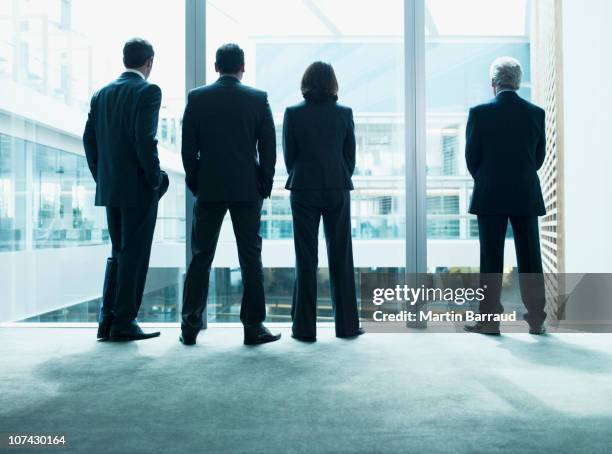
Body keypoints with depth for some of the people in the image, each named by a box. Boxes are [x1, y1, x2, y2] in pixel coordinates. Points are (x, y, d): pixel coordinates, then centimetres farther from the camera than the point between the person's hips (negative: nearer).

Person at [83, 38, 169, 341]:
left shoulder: (101, 94, 12)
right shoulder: (148, 91, -8)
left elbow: (89, 139, 11)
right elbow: (145, 138, -18)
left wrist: (102, 177, 17)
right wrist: (156, 179, -9)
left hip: (110, 188, 7)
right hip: (139, 188, -6)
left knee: (119, 253, 16)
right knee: (134, 254, 1)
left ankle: (107, 320, 16)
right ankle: (124, 323, 5)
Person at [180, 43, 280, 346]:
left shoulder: (197, 98, 2)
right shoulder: (258, 99, 0)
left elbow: (188, 147, 1)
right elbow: (268, 147, -2)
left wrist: (195, 183, 11)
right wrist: (265, 184, 7)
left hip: (209, 189, 1)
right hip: (247, 190, -1)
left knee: (201, 258, 8)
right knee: (250, 258, 4)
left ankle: (190, 327, 11)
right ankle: (253, 327, 7)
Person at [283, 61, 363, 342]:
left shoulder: (293, 113, -4)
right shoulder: (344, 113, 0)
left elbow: (289, 156, 0)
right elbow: (350, 156, 4)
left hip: (304, 191, -1)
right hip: (337, 191, 1)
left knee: (306, 260, 4)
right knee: (341, 258, 9)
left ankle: (305, 327, 8)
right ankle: (346, 325, 16)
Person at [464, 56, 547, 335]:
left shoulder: (480, 113, -6)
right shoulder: (536, 113, 2)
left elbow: (471, 157, -2)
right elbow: (540, 156, 7)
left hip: (490, 197, -2)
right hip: (527, 197, 3)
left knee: (491, 260, 3)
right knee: (530, 259, 8)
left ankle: (490, 321, 7)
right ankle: (536, 320, 14)